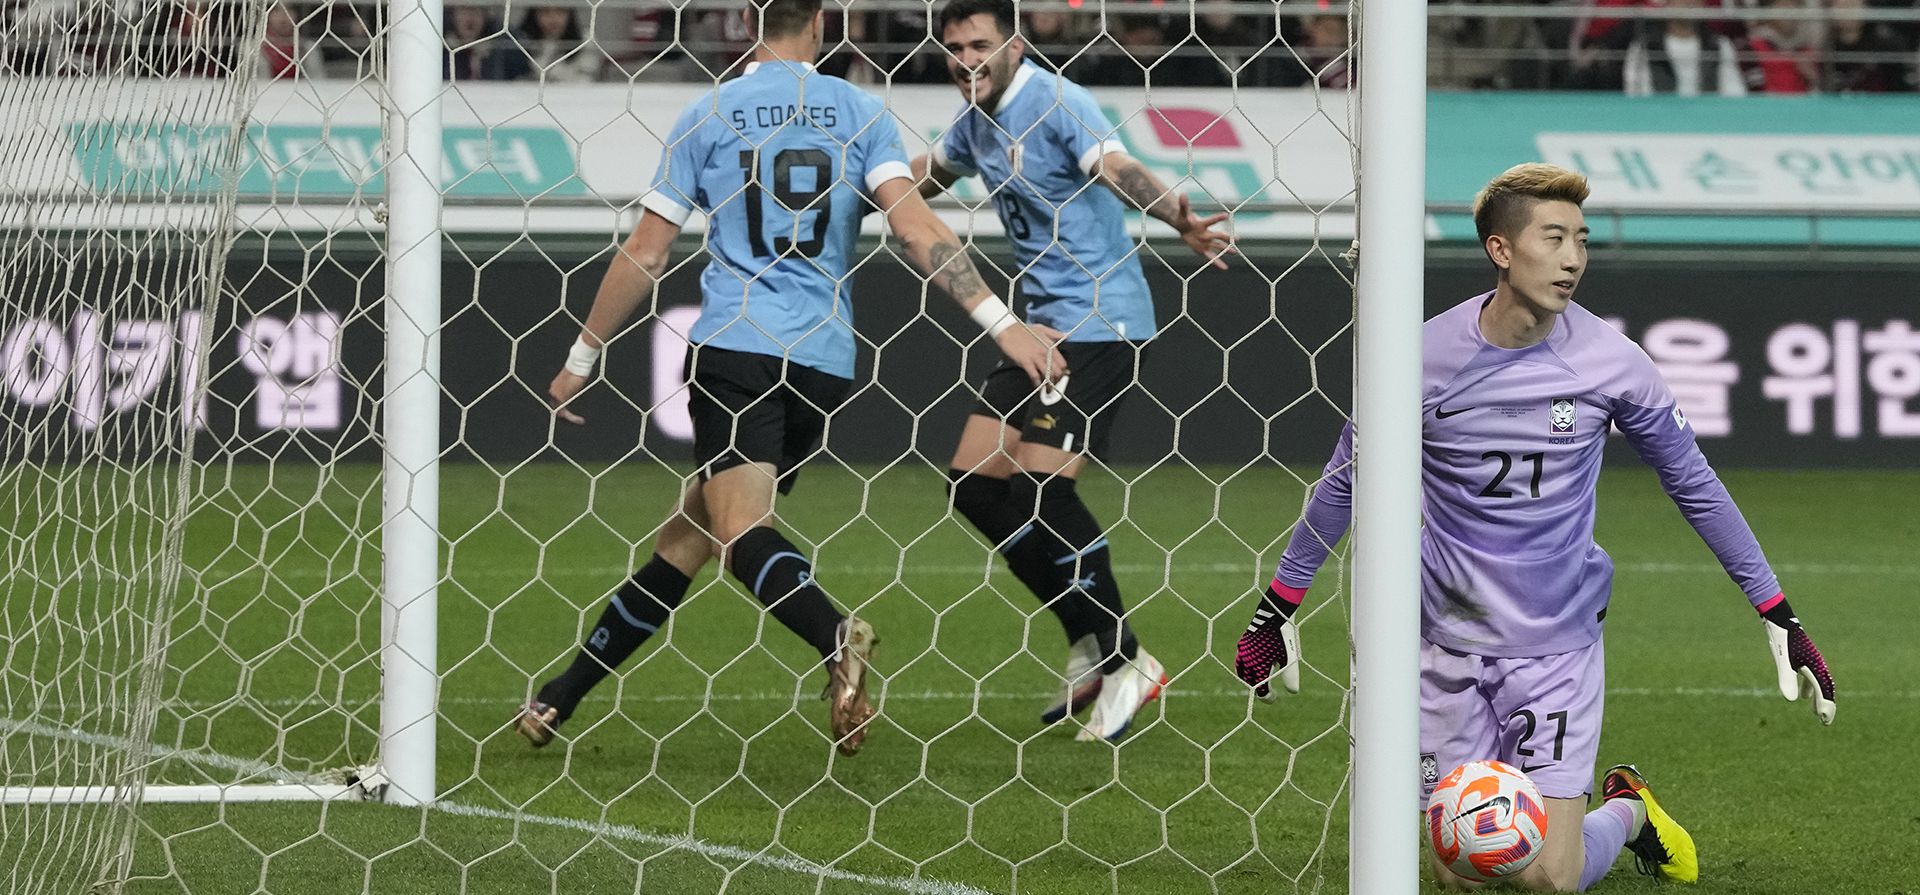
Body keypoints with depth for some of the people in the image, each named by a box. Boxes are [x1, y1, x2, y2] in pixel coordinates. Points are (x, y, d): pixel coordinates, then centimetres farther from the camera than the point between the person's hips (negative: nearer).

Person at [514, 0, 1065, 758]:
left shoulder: (708, 117, 5)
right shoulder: (859, 113, 6)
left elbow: (643, 256, 7)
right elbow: (916, 228, -6)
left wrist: (581, 360, 17)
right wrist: (1001, 323, -7)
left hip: (733, 347, -3)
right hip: (825, 360, 3)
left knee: (741, 528, -17)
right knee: (686, 537, 11)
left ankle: (836, 637, -46)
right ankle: (562, 698, 15)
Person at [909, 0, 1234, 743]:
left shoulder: (1058, 106, -15)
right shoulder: (977, 123, 12)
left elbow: (1119, 169, -33)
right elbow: (924, 175, 34)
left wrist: (1178, 218, -51)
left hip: (1100, 320, -10)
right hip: (1044, 326, 10)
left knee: (1041, 485, -17)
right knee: (974, 481, 7)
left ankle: (1124, 664, -8)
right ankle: (1092, 643, 14)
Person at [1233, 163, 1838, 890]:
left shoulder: (1609, 361, -9)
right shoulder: (1424, 359, -10)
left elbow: (1694, 484, 4)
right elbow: (1346, 483, 5)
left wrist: (1777, 616, 4)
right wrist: (1278, 608, 10)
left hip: (1560, 641, -1)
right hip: (1452, 641, 1)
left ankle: (1628, 812, 25)